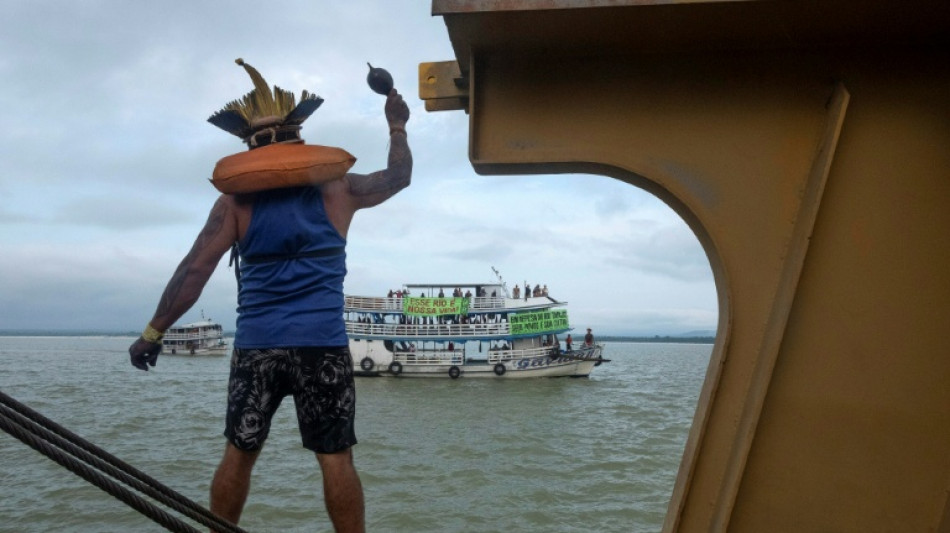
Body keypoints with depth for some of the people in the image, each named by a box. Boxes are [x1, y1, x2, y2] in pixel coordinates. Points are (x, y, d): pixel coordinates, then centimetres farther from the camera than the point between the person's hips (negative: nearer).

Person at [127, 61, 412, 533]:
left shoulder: (237, 199, 5)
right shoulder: (337, 189, 6)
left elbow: (195, 268, -1)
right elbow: (400, 175, 21)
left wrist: (153, 332, 4)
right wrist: (397, 126, 36)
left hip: (255, 345, 1)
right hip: (322, 344, -1)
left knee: (238, 454, 13)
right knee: (335, 458, 1)